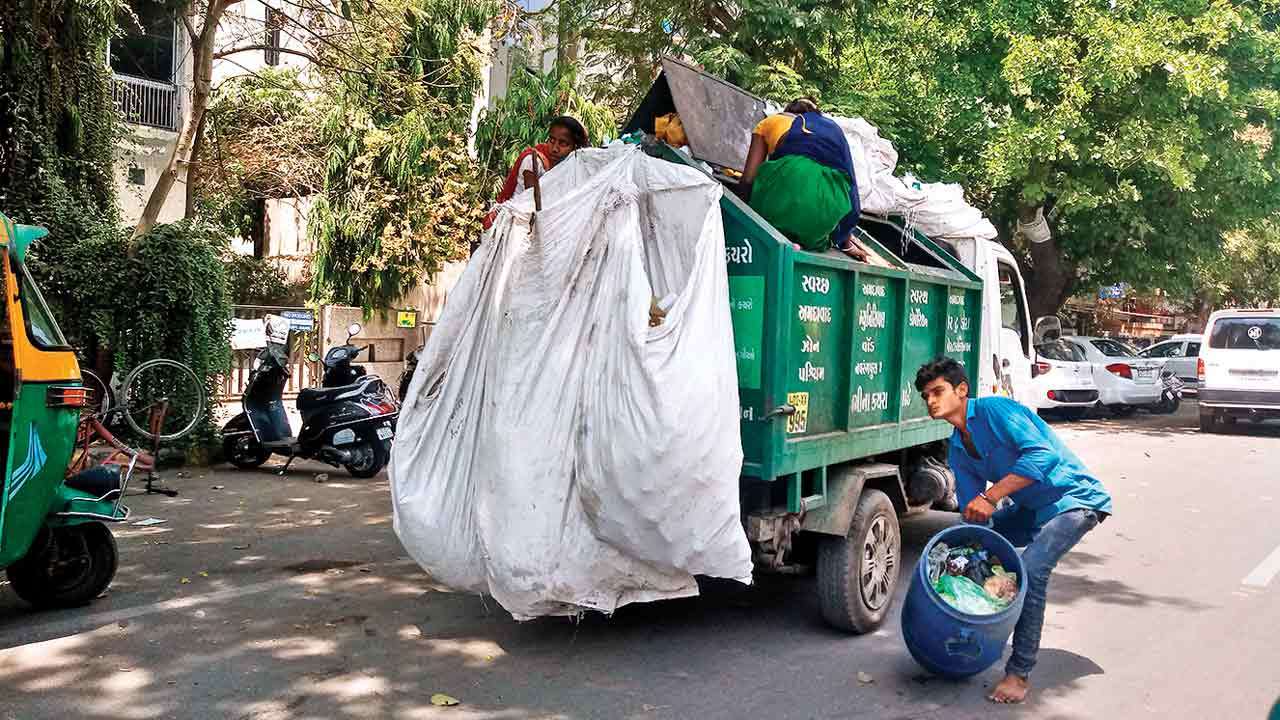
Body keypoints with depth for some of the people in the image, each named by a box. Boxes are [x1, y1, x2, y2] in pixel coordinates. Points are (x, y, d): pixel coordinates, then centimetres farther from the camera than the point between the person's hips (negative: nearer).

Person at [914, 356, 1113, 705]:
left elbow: (1042, 454, -31)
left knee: (1030, 570, -26)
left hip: (1074, 497, -9)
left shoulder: (994, 410, -19)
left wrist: (990, 497, -33)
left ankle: (1019, 674, -16)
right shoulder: (957, 451, 5)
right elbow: (971, 514, 4)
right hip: (1032, 507, 9)